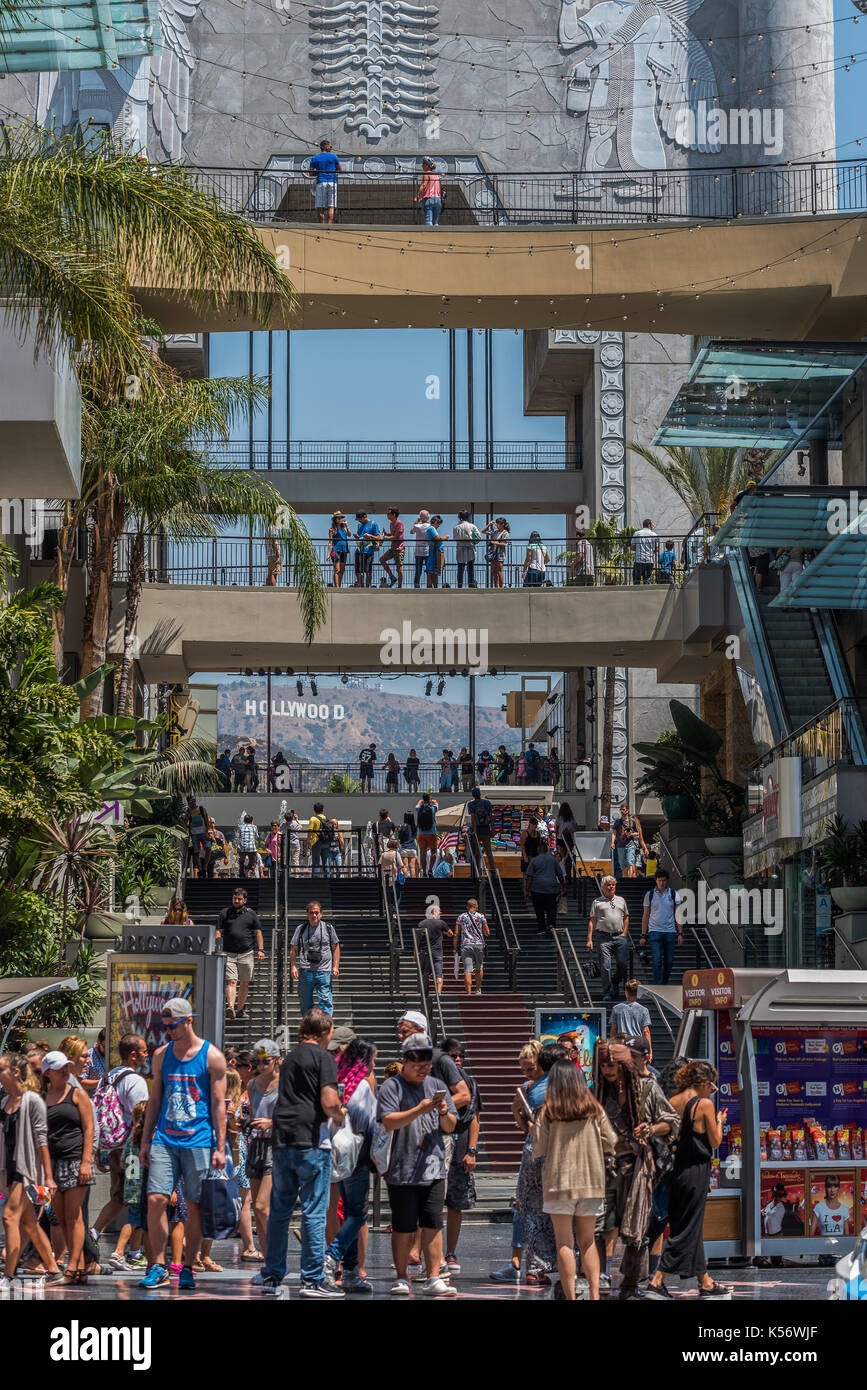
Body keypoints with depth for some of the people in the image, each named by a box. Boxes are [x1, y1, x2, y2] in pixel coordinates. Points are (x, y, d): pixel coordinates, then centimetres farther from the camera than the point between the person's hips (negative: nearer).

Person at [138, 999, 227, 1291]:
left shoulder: (212, 1056, -1)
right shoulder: (161, 1055, 11)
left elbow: (219, 1105, -2)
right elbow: (155, 1100, 16)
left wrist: (220, 1147, -6)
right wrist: (146, 1140, 11)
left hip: (198, 1142, -3)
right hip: (165, 1139, 3)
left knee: (195, 1205, 1)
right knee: (156, 1199, -8)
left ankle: (188, 1268, 11)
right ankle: (158, 1266, -1)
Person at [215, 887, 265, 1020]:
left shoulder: (251, 914, 10)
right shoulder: (225, 913, 9)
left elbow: (258, 932, 11)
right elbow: (218, 932, 8)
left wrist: (261, 950, 2)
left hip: (246, 954, 2)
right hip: (229, 954, -1)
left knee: (244, 983, 6)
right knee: (231, 981, -15)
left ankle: (240, 1009, 16)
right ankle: (230, 1007, -30)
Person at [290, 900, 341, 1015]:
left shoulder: (328, 928, 8)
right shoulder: (301, 928, 9)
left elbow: (335, 948, 11)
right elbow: (293, 949, 11)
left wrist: (335, 966, 2)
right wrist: (293, 966, -1)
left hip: (324, 971, -1)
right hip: (305, 971, 1)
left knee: (325, 1002, -9)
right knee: (305, 1003, 7)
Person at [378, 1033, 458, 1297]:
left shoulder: (437, 1087, 15)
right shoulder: (392, 1087, 0)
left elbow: (451, 1127, 17)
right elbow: (388, 1122, -14)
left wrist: (444, 1114, -5)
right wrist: (419, 1110, -22)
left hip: (434, 1168, 4)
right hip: (402, 1170, -4)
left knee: (433, 1226, -1)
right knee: (403, 1228, 1)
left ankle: (433, 1279, 0)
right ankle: (401, 1278, 12)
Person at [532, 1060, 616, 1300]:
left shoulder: (546, 1112, -6)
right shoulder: (594, 1109, 1)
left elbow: (538, 1151, -8)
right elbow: (610, 1143, 3)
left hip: (559, 1183, -3)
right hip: (591, 1182, 3)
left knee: (564, 1243, 2)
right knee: (587, 1241, 14)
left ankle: (570, 1297, -1)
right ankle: (594, 1293, 5)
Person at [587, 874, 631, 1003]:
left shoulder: (621, 900, 17)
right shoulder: (597, 902, 8)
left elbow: (626, 917, 22)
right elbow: (592, 921, 5)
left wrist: (624, 933, 8)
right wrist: (589, 939, -2)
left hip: (620, 937, 2)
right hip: (603, 937, -2)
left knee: (623, 963, -3)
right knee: (605, 967, -6)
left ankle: (615, 984, 23)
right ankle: (607, 992, 1)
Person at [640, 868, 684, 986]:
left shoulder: (674, 894, 6)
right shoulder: (649, 895, 4)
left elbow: (677, 915, 8)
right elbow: (645, 916, 8)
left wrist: (680, 933, 1)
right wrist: (643, 935, 4)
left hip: (670, 932, 2)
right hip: (655, 931, -2)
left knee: (669, 963, 4)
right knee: (657, 962, -12)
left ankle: (664, 984, 22)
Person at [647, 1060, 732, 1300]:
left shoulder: (672, 1103, 7)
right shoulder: (704, 1104, -12)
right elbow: (715, 1142, -8)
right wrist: (719, 1121, 10)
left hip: (676, 1169, 7)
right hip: (696, 1170, -7)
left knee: (693, 1228, 14)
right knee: (688, 1228, -1)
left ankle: (705, 1283, 18)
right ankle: (657, 1281, -5)